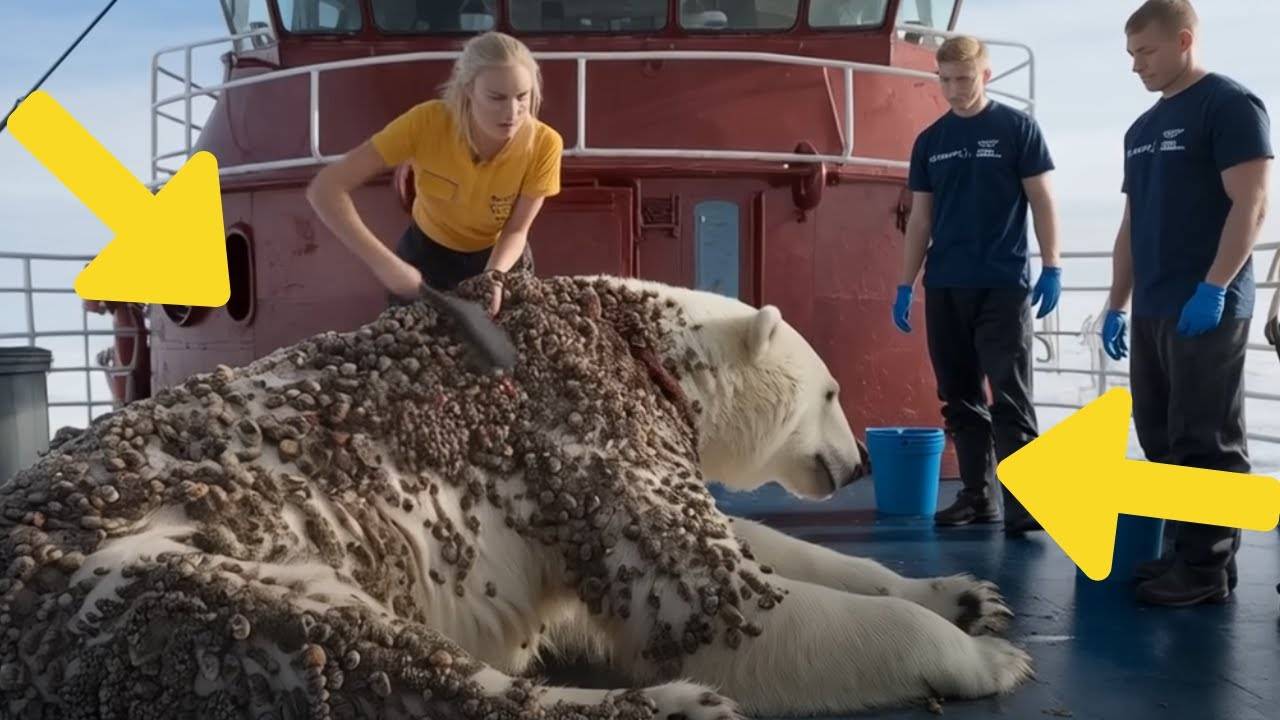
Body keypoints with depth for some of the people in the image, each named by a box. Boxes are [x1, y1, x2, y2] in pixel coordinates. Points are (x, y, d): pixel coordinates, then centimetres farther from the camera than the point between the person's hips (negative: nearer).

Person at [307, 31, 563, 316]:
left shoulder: (543, 145, -30)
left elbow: (516, 231, -17)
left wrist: (494, 276, -39)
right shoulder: (426, 123, -32)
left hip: (500, 257, 1)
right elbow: (325, 188, -33)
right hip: (426, 255, 0)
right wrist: (385, 264, -43)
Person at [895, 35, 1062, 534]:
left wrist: (1052, 267, -9)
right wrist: (905, 285, 8)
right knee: (960, 398, 7)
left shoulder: (1017, 128, 1)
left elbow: (1041, 200, 0)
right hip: (944, 288, 5)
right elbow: (920, 218, 13)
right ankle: (978, 495, 16)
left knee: (1010, 397, -7)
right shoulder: (929, 141, 12)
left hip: (1004, 284, -4)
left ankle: (1021, 500, -4)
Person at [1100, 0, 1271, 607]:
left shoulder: (1230, 105, -4)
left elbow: (1250, 204, -12)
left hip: (1207, 308, -8)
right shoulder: (1141, 129, 19)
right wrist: (1117, 306, 17)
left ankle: (1208, 568, 3)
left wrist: (1213, 288, -19)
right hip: (1152, 311, 8)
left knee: (1205, 442, -4)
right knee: (1161, 440, 9)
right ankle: (1183, 553, 18)